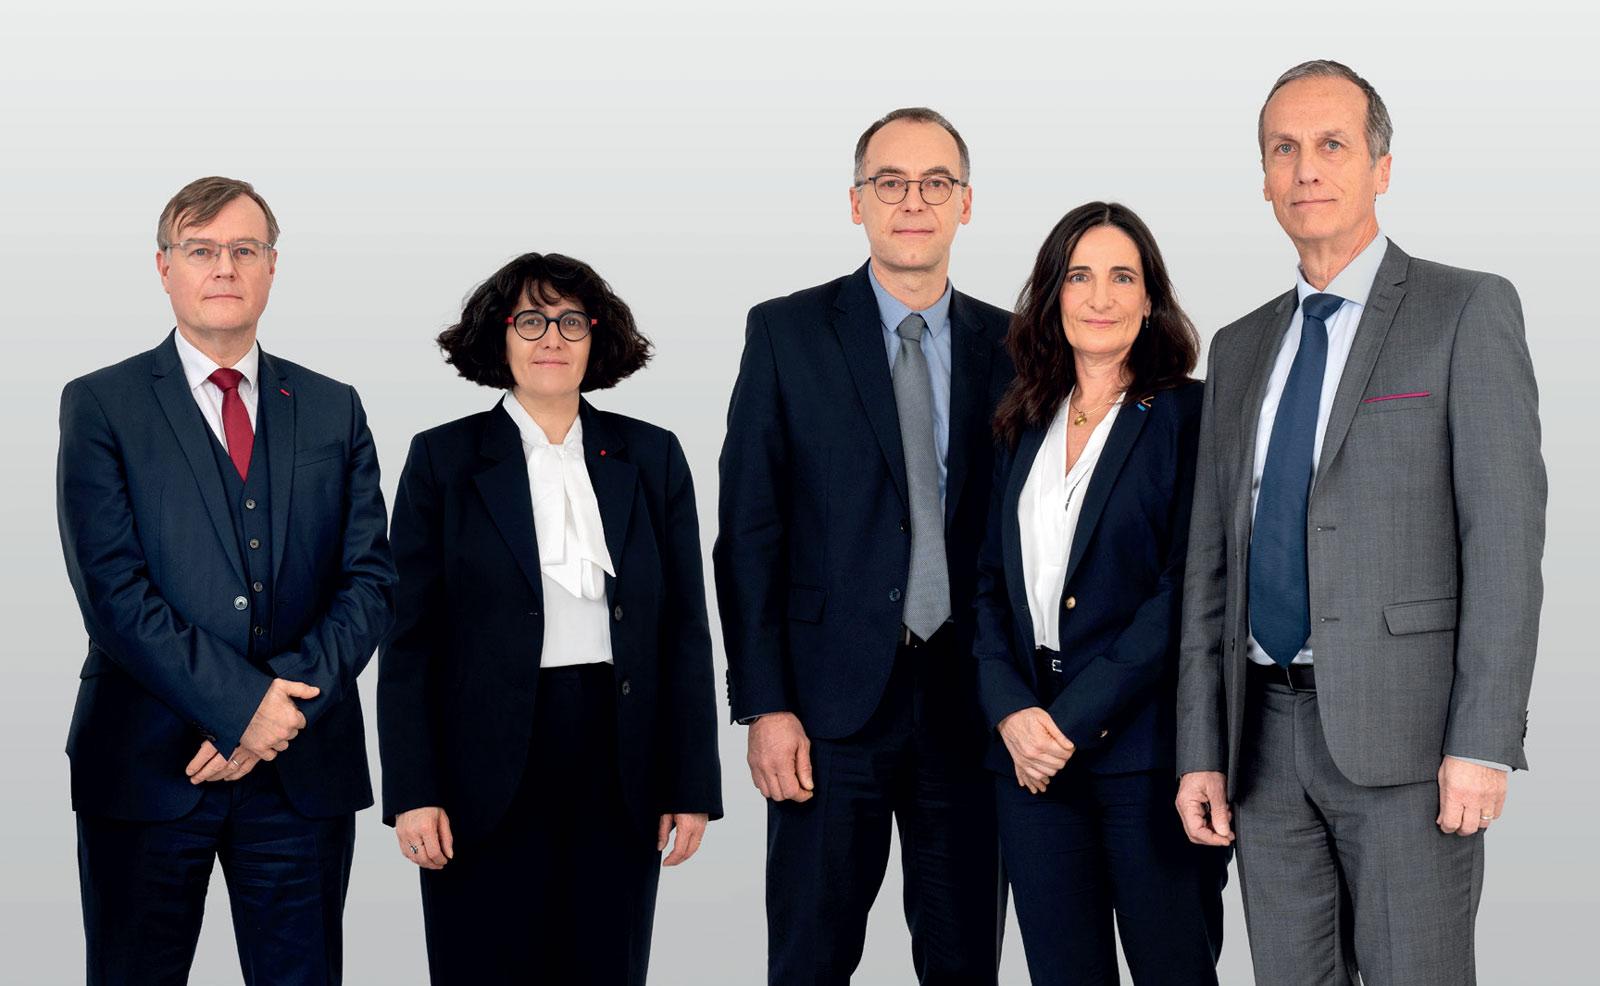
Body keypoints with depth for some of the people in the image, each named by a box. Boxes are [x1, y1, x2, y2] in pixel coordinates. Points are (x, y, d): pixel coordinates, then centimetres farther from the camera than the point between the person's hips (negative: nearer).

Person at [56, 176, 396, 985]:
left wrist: (289, 702, -10)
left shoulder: (333, 410, 11)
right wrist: (242, 704, -14)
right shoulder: (100, 404, 1)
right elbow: (112, 590, -9)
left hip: (304, 767, 3)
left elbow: (369, 580, 5)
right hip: (148, 766, -2)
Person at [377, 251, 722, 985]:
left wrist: (692, 785, 1)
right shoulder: (443, 458, 1)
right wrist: (412, 791, -7)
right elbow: (408, 640, -1)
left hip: (618, 772, 2)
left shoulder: (651, 457, 7)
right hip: (486, 777, -2)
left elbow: (684, 633, 6)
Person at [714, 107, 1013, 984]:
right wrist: (764, 707, -8)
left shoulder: (1008, 346, 7)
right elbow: (748, 533, -2)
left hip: (968, 704, 2)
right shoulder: (787, 333, 1)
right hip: (833, 703, -2)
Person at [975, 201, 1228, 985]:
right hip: (1031, 752, 5)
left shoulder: (1188, 418, -2)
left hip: (1148, 750, -4)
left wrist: (1076, 720, -13)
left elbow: (1184, 591, -9)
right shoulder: (1024, 428, 15)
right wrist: (1011, 712, -5)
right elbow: (992, 583, 12)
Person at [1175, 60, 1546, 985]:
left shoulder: (1467, 311, -2)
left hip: (1402, 726, -5)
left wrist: (1483, 741, -16)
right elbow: (1212, 560, 15)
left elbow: (1505, 533, -9)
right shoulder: (1242, 349, 16)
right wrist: (1201, 751, 8)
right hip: (1267, 733, 5)